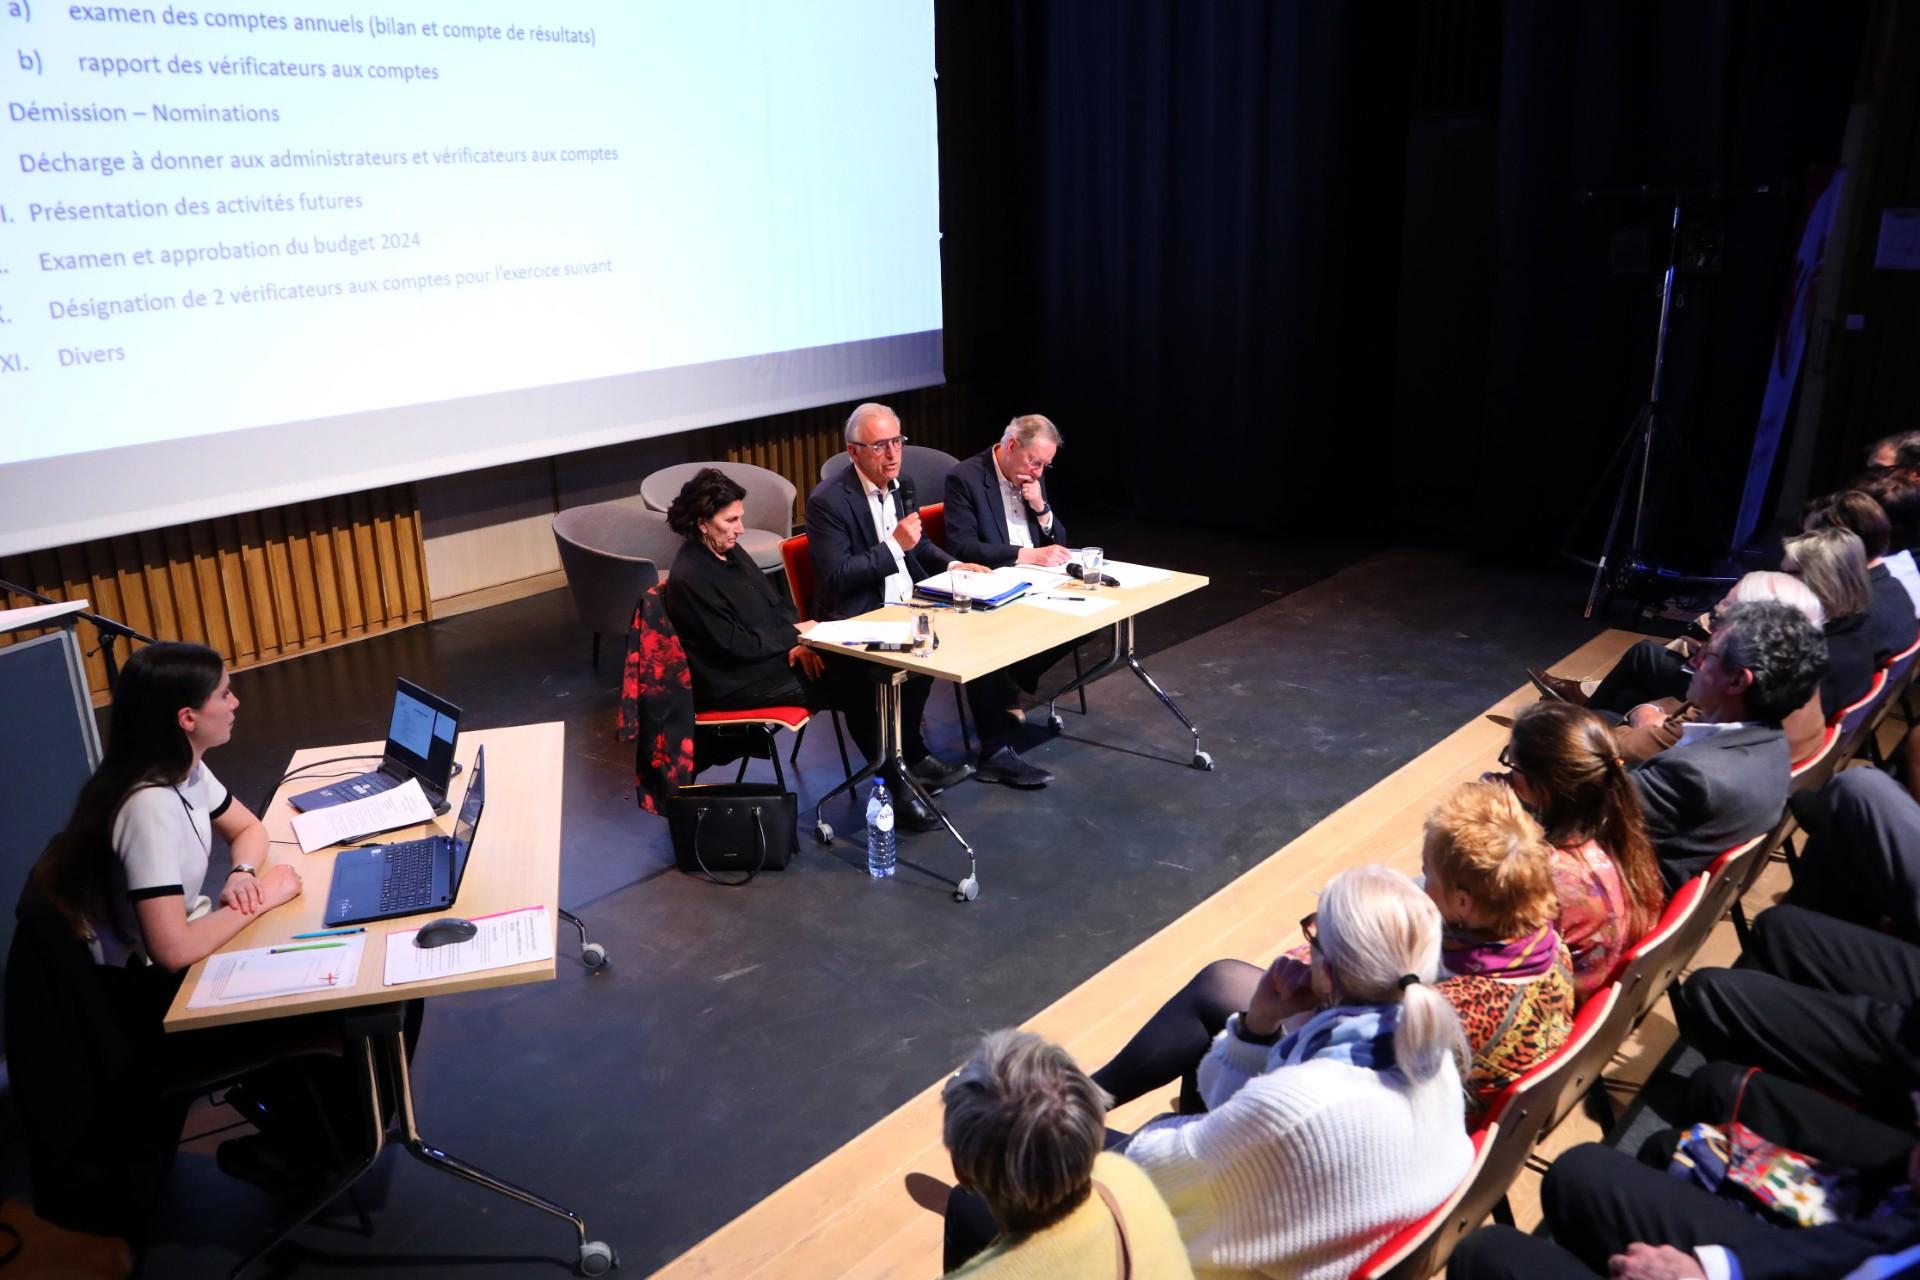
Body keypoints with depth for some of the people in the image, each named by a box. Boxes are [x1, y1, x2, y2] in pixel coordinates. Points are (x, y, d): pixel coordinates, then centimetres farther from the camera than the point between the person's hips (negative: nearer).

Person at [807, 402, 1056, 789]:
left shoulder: (900, 485, 9)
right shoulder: (828, 500, -14)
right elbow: (835, 577, -19)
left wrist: (953, 566, 3)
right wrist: (894, 546, -22)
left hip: (910, 605, 7)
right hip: (861, 619, -7)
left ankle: (995, 752, -2)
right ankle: (910, 757, -6)